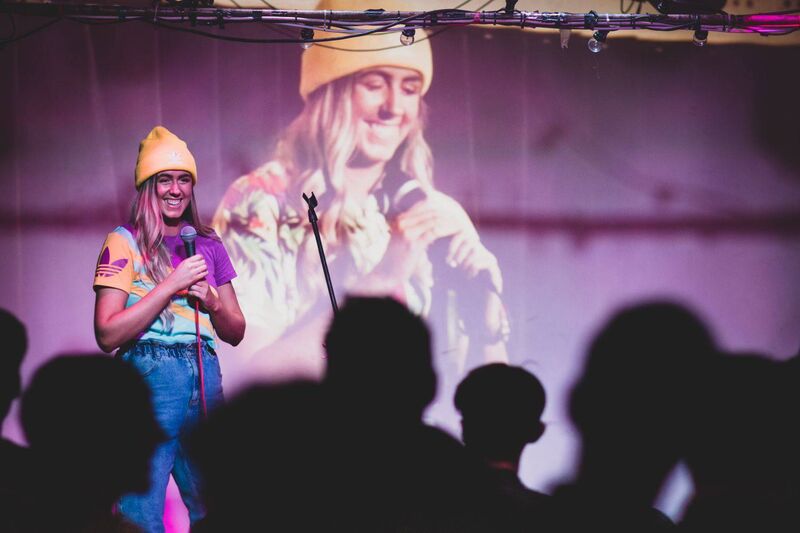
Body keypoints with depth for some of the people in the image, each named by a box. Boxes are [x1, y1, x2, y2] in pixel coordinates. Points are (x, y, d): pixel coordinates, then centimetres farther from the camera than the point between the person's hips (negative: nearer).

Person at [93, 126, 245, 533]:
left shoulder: (208, 246, 16)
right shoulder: (124, 243, 0)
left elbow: (235, 333, 19)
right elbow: (107, 335, -10)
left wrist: (211, 300, -2)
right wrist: (171, 285, -13)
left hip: (205, 375, 6)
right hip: (150, 374, -6)